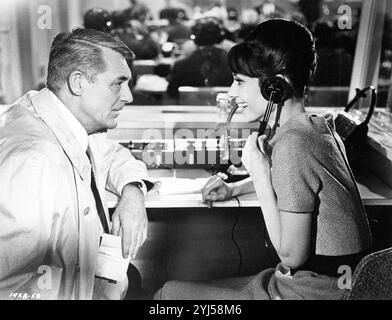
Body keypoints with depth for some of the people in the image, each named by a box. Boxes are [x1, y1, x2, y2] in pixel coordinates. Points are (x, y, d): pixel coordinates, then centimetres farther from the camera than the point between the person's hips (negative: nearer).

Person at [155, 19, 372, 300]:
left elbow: (291, 254, -21)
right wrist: (234, 188, 14)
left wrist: (259, 173, -19)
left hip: (314, 290, -9)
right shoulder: (319, 126, 5)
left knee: (171, 293, -1)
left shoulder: (293, 143, -24)